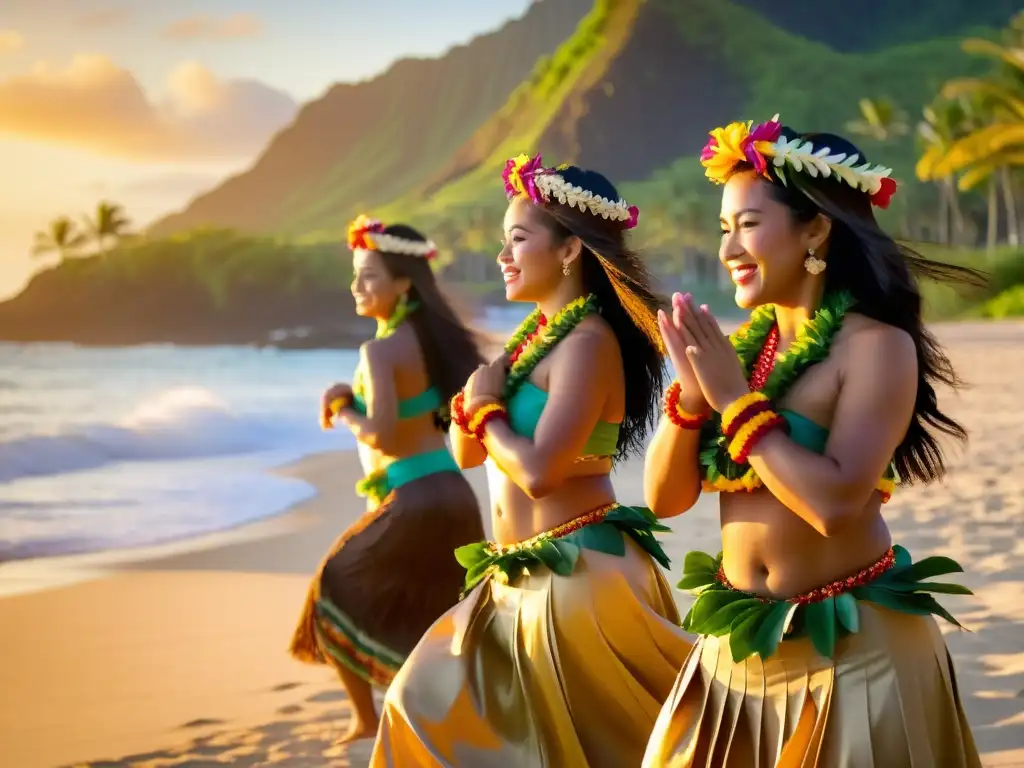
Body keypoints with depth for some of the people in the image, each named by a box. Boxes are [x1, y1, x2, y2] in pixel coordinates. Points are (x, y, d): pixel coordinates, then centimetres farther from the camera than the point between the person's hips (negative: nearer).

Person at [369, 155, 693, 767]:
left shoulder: (588, 342, -16)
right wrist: (471, 404, -5)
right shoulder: (533, 334, 12)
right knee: (430, 707, 15)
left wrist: (487, 411, -9)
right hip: (520, 579, 10)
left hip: (581, 574, -10)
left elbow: (537, 471, -26)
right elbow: (466, 453, 15)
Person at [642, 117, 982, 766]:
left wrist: (735, 400, -18)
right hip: (737, 646, 6)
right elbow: (665, 498, 4)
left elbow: (836, 502, -25)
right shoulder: (742, 344, 4)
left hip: (850, 649, -6)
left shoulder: (876, 346, -13)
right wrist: (692, 394, -12)